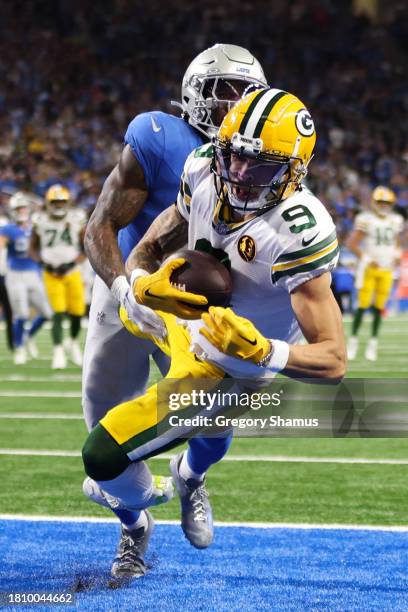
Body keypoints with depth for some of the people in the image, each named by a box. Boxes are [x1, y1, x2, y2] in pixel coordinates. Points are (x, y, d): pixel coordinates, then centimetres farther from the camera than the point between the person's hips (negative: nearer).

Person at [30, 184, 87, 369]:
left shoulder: (77, 219, -5)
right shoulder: (41, 221, -5)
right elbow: (33, 248, 7)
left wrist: (71, 263, -13)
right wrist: (43, 262, -10)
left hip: (72, 271, 1)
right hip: (52, 273, -1)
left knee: (77, 312, 2)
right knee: (59, 312, -13)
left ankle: (73, 342, 31)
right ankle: (58, 351, -8)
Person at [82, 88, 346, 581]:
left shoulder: (297, 235, -38)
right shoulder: (206, 175, -18)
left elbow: (333, 362, -36)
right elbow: (144, 253, -4)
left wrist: (259, 351, -54)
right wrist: (144, 284, -28)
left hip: (232, 372, -8)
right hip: (190, 320, 8)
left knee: (103, 453, -12)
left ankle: (136, 521, 24)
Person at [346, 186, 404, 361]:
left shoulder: (395, 221, 9)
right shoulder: (366, 220, -9)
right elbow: (352, 243, -8)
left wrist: (397, 256, 2)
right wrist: (366, 259, -15)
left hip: (387, 270, 4)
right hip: (369, 268, -4)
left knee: (379, 307, 4)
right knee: (363, 305, -7)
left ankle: (373, 342, 12)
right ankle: (353, 339, 4)